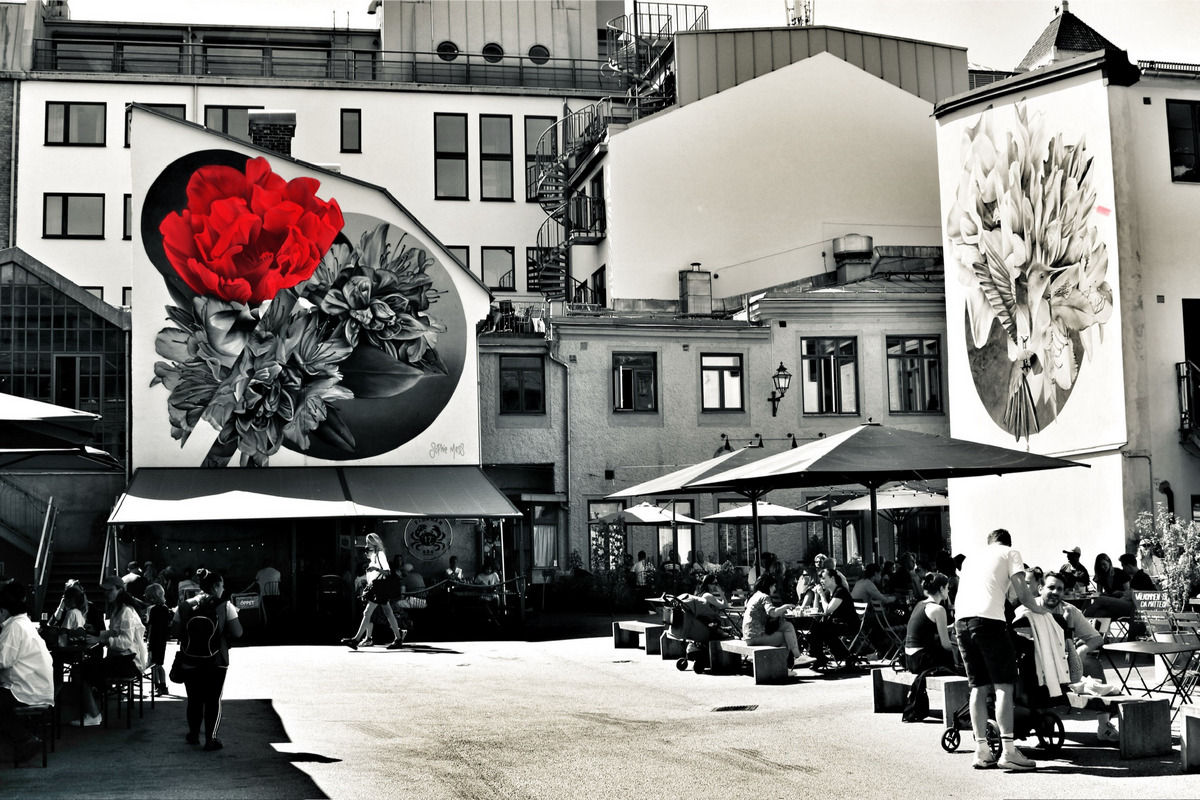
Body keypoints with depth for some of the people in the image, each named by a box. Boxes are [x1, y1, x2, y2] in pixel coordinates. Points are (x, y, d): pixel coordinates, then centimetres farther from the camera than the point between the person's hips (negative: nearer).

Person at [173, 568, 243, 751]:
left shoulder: (184, 607, -3)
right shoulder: (225, 607, -11)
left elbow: (177, 632, -1)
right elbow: (237, 633, -10)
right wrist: (235, 616, 8)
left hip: (190, 662, 3)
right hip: (216, 662, -3)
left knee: (194, 699, 17)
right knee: (213, 699, 6)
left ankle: (193, 735, 28)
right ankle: (210, 739, 3)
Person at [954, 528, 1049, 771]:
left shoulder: (971, 558, 31)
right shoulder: (1010, 553, 15)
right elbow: (1022, 592, 4)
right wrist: (1038, 610, 21)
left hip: (961, 621, 6)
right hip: (988, 619, -6)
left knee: (978, 687, 11)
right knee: (1004, 685, -3)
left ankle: (981, 751, 9)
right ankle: (1008, 751, -10)